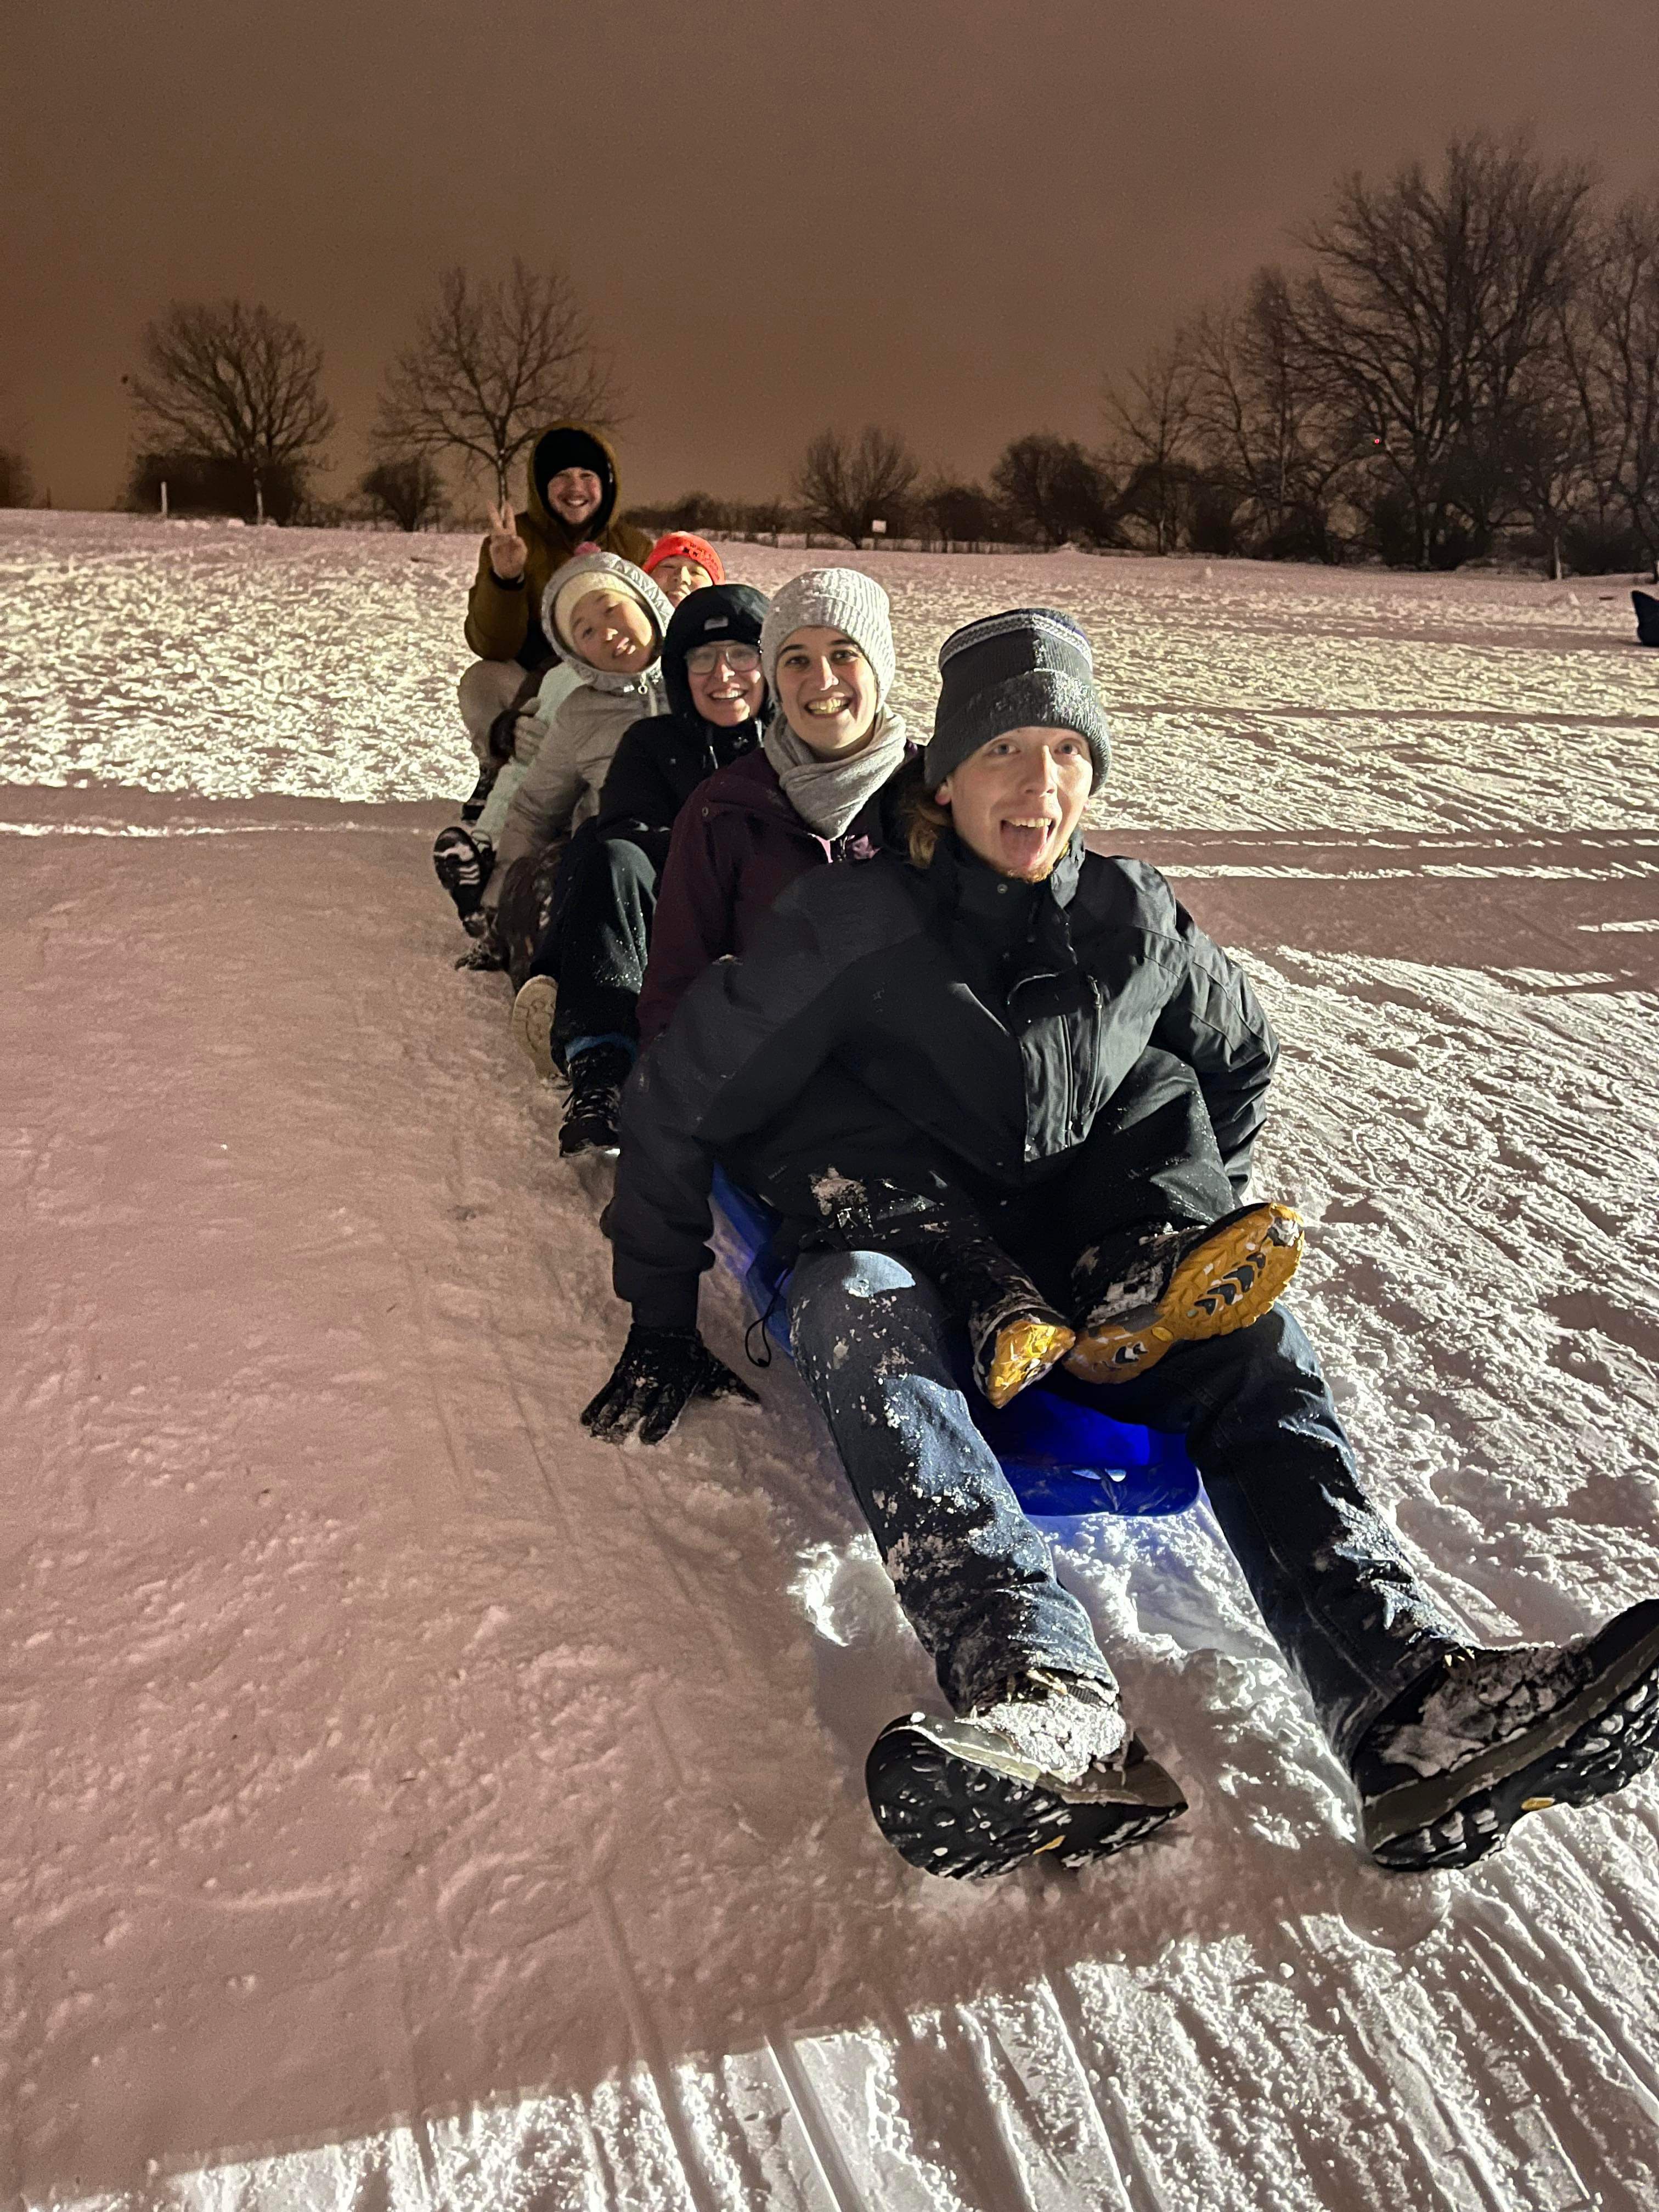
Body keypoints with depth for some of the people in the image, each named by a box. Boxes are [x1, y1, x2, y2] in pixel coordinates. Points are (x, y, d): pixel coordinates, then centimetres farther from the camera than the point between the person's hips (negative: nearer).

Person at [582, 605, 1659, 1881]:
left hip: (1073, 1282, 3)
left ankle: (1409, 1696, -45)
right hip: (899, 1255, -3)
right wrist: (664, 1321, -1)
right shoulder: (859, 925, -8)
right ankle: (1058, 1705, -58)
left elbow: (1241, 1060, 23)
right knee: (856, 1304, -37)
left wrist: (1188, 1223, 11)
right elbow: (683, 1103, -3)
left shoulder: (1137, 926, 4)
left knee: (1247, 1326, -25)